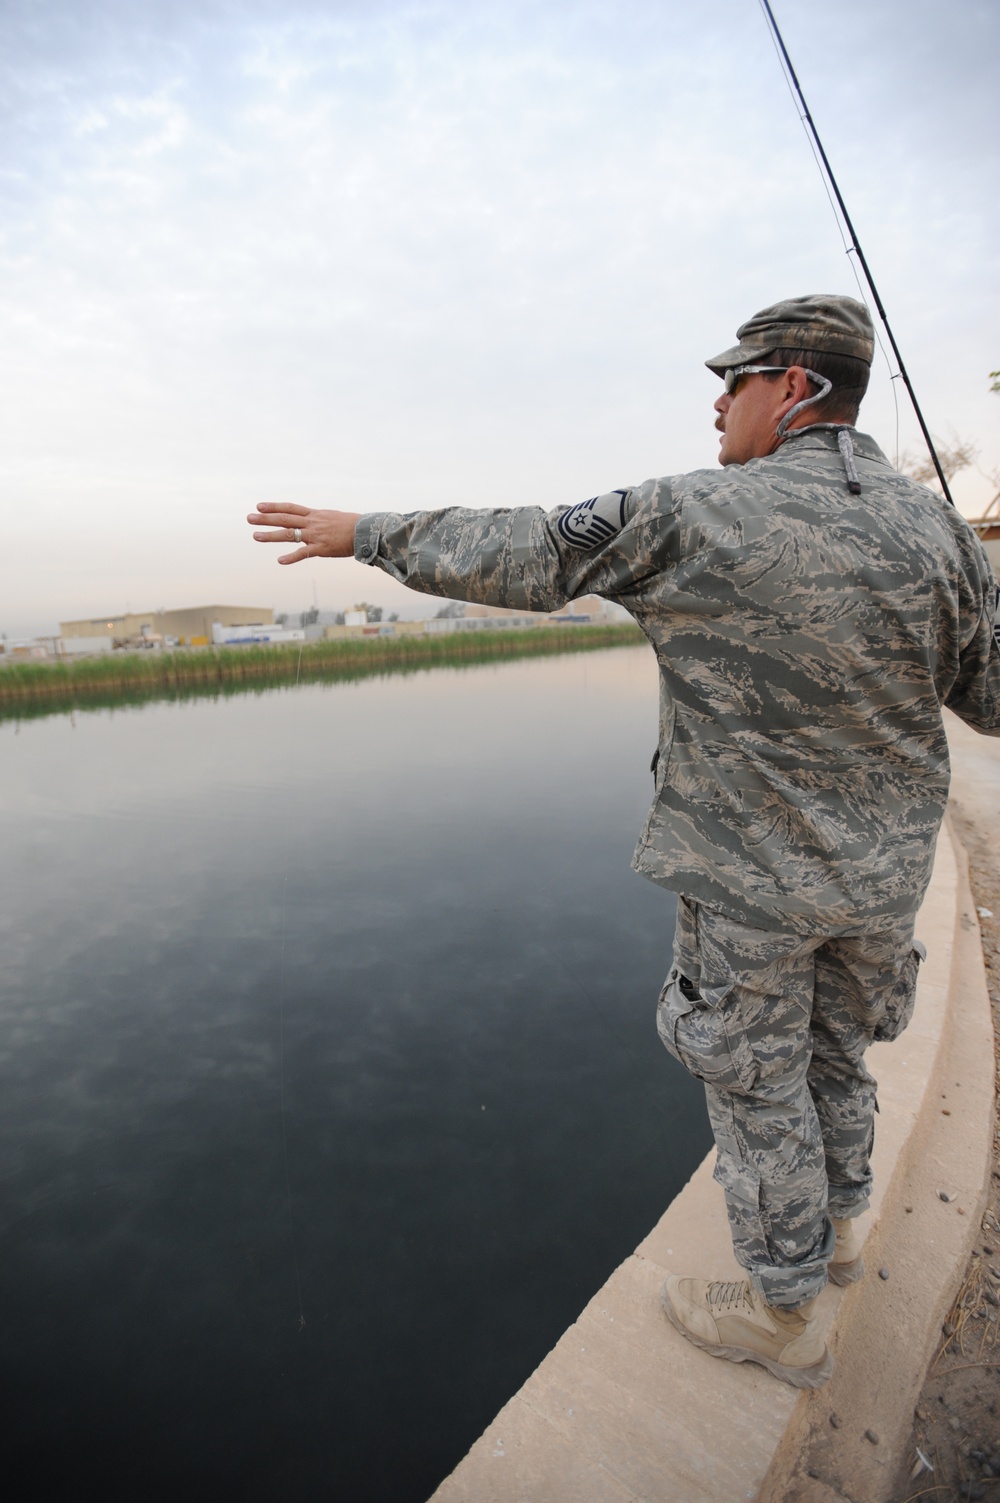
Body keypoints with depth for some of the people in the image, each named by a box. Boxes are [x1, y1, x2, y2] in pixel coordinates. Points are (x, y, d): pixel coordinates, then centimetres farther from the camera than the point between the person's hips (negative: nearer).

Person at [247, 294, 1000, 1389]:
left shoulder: (697, 516, -16)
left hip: (750, 877, -6)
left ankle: (782, 1317, 36)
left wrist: (362, 533, -1)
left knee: (755, 1087, 13)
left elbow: (513, 552, -13)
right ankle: (833, 1230, 52)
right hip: (882, 874, 6)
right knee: (833, 1052, 27)